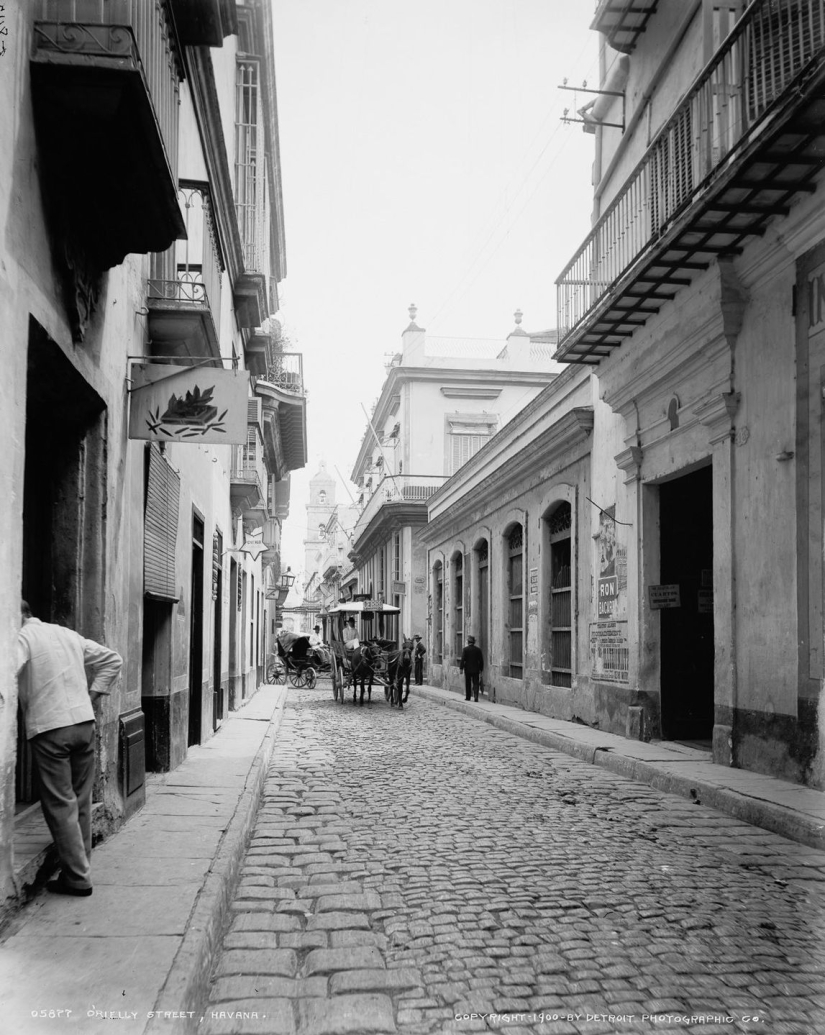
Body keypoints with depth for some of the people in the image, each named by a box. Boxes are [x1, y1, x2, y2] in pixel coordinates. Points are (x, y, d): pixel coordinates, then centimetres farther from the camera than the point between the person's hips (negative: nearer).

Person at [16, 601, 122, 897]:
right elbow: (113, 660, 20)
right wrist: (91, 695, 18)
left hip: (48, 728, -6)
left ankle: (78, 877, 2)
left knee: (60, 804, 0)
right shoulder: (68, 634, 16)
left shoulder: (22, 637, -4)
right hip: (84, 720, 6)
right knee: (81, 800, 15)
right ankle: (80, 865, 22)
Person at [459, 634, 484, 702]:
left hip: (467, 669, -2)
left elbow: (462, 659, -11)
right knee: (475, 684, 2)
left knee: (467, 684, 10)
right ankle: (476, 697, -8)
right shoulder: (478, 649, 1)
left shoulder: (465, 649, -8)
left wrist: (461, 668, -5)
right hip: (476, 669, 2)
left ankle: (467, 697, 15)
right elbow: (481, 660, 4)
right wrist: (481, 669, 12)